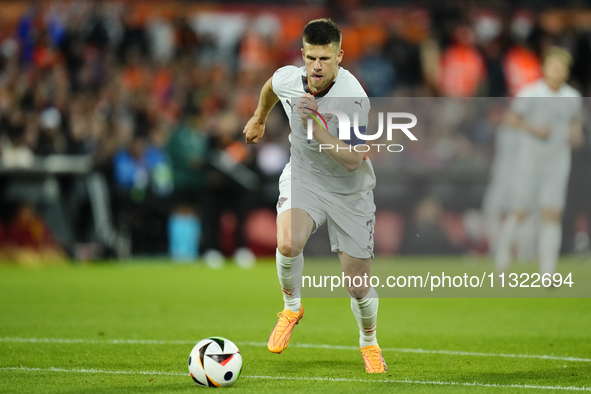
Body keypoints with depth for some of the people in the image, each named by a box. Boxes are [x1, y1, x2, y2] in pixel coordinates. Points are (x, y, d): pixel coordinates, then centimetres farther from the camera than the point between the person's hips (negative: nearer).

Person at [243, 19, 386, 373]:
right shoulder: (287, 79, -13)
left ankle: (369, 344, 34)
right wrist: (259, 118, 31)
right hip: (303, 176, 2)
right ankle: (292, 307, 0)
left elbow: (352, 160, -32)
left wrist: (314, 125, -40)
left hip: (350, 192, -2)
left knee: (358, 287, 1)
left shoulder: (353, 98, -28)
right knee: (288, 243, -30)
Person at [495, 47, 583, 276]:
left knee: (552, 216, -7)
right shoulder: (530, 93, -8)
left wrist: (576, 136, 0)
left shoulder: (573, 98, 6)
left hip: (558, 165, 3)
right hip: (530, 160, -3)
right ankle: (503, 246, 28)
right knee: (519, 213, -1)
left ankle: (547, 274, -6)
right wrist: (532, 128, -16)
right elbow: (510, 118, -2)